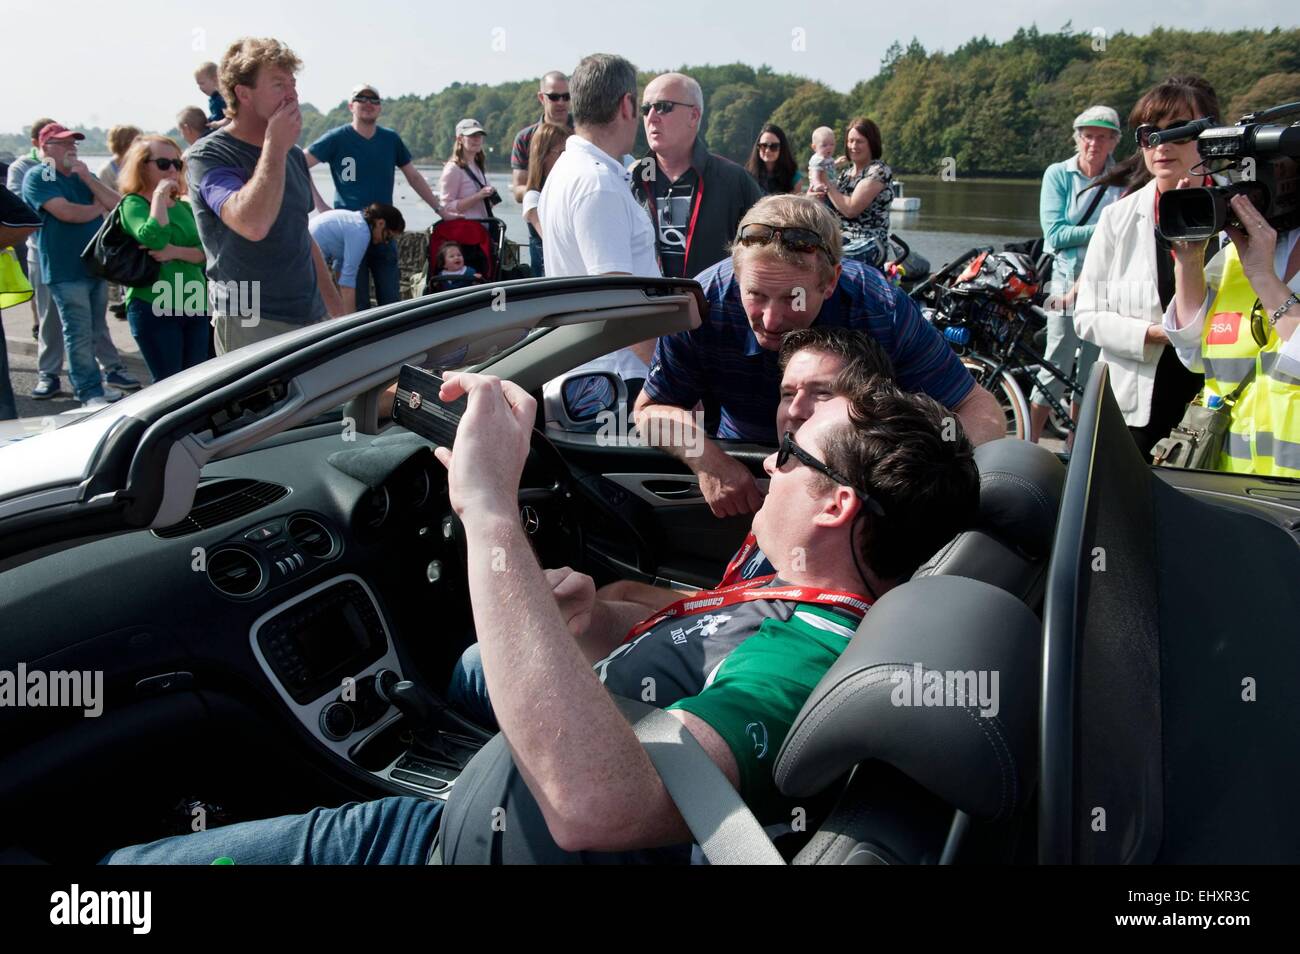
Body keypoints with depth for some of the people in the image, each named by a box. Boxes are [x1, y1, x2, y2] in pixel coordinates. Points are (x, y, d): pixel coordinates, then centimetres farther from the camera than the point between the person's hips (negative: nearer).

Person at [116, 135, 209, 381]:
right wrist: (159, 196, -16)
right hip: (154, 308, -6)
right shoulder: (133, 203, -4)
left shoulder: (184, 206, 14)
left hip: (195, 306, 6)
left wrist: (177, 252, -15)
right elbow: (154, 239, -24)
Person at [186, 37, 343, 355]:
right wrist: (276, 146, -18)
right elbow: (253, 224, -28)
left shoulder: (292, 155, 14)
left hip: (310, 318, 7)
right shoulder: (209, 155, -9)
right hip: (251, 327, -7)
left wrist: (336, 310, 19)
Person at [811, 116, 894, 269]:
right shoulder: (847, 172, 16)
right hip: (842, 239, 7)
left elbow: (850, 209, -15)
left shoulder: (878, 171, -6)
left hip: (869, 246, -7)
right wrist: (812, 195, 0)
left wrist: (828, 185, -5)